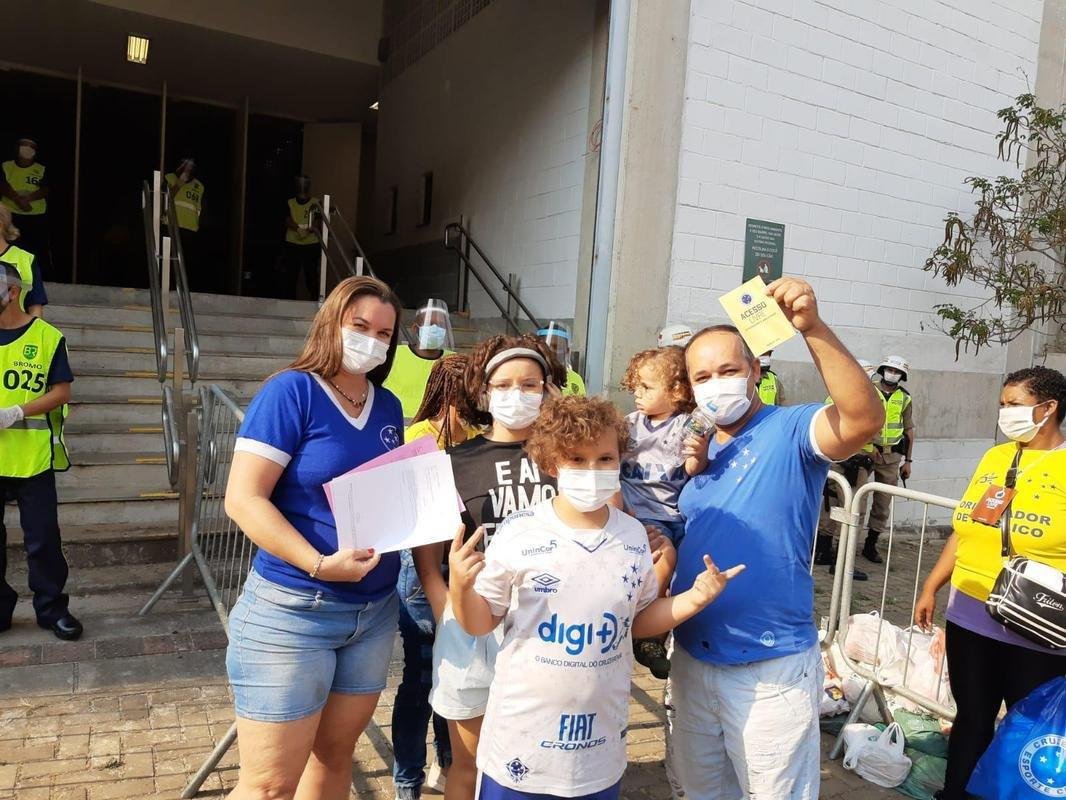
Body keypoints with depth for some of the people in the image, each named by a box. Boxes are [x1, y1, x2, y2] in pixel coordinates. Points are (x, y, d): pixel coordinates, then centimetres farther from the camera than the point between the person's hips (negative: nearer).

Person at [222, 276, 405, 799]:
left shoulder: (388, 407, 7)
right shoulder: (290, 391, -12)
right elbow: (243, 499, -18)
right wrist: (320, 564, -26)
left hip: (375, 610, 6)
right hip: (293, 611, -6)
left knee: (335, 754, 20)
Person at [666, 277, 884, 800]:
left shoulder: (790, 431, -14)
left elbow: (865, 418, -35)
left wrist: (813, 328, -44)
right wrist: (687, 472, -4)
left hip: (771, 670, -6)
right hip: (691, 660, 7)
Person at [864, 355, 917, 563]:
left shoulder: (905, 399, 9)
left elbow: (909, 431, 13)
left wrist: (907, 461, 10)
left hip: (891, 456, 3)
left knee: (883, 502, 5)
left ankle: (871, 545, 14)